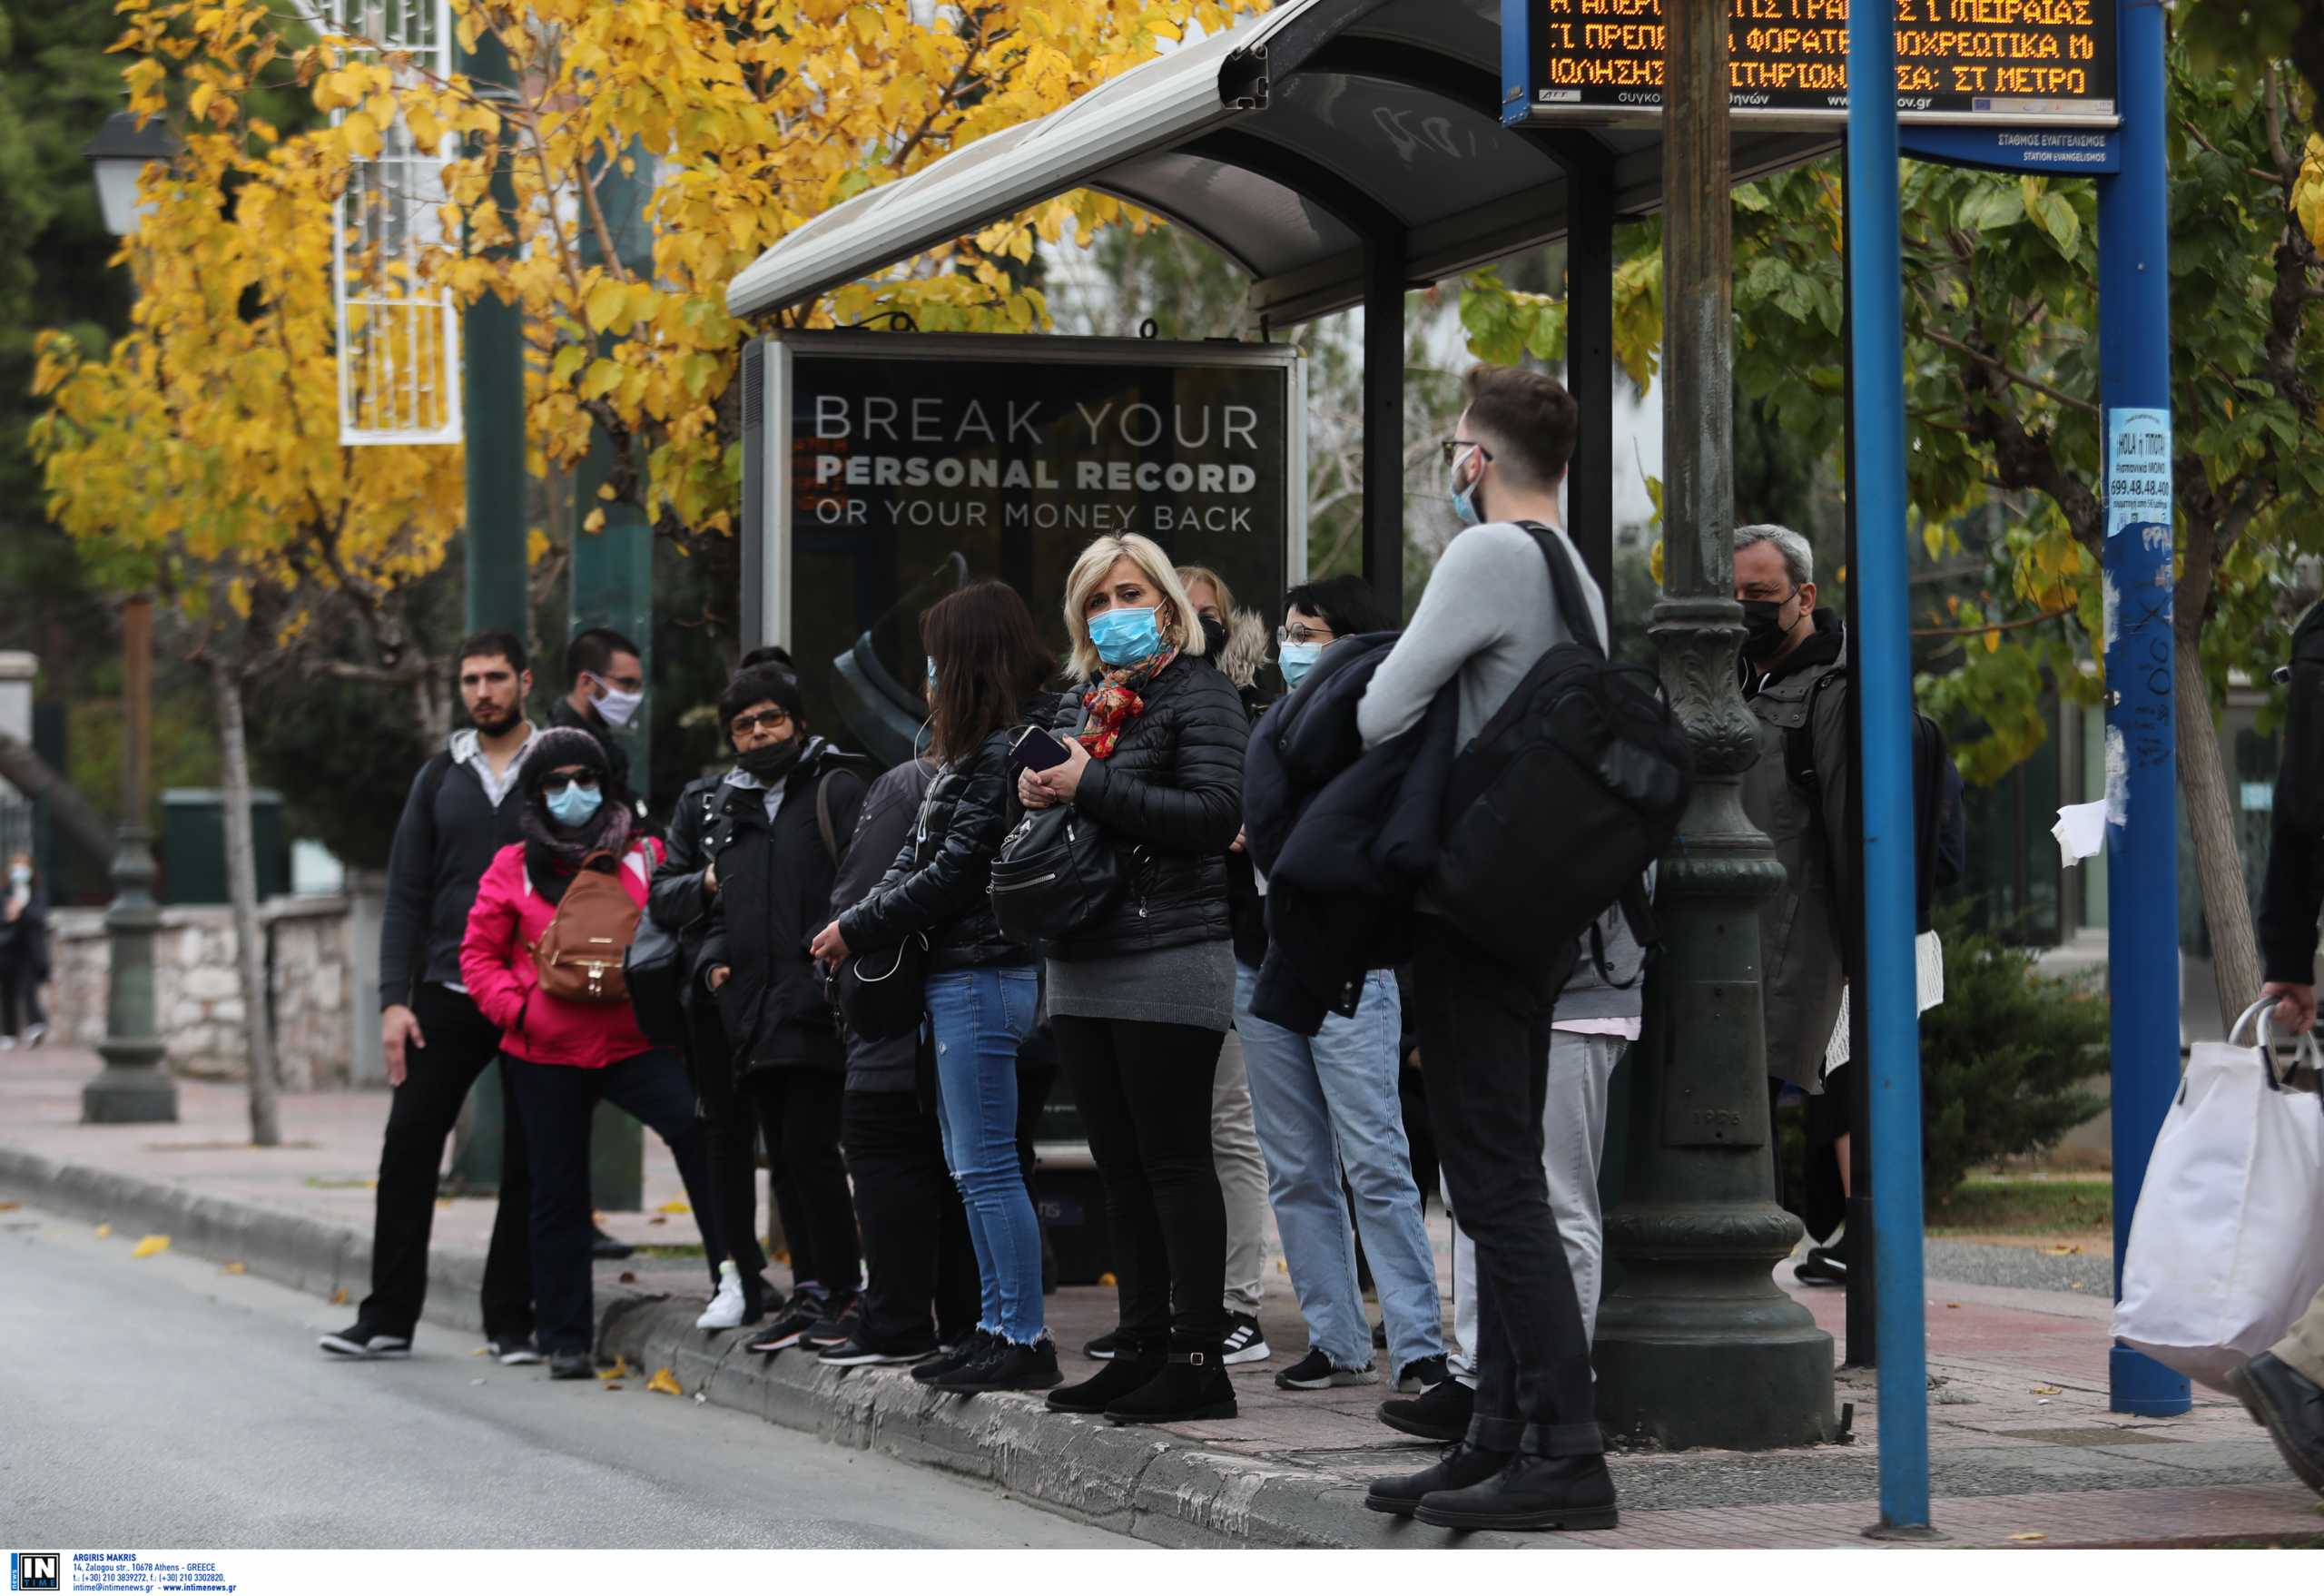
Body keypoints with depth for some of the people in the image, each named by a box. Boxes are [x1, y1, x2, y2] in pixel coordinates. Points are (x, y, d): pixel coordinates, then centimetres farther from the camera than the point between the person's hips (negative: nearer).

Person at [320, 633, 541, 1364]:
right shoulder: (441, 777, 9)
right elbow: (406, 895, 8)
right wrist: (394, 999, -1)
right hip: (449, 994, 2)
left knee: (528, 1163, 2)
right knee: (408, 1146, -4)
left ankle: (511, 1322, 10)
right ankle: (388, 1317, 2)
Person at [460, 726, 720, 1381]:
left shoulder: (643, 857, 6)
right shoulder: (514, 867, 6)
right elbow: (479, 954, 7)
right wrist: (517, 1008, -8)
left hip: (632, 1043, -1)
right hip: (545, 1053, 1)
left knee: (695, 1126, -28)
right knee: (559, 1194, 6)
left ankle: (734, 1274, -25)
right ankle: (566, 1339, 15)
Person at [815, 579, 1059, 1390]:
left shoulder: (1007, 750, -16)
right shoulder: (980, 747, 14)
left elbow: (954, 871, -17)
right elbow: (917, 855, 15)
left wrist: (857, 929, -8)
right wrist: (857, 923, 0)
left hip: (981, 978, -10)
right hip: (954, 974, 10)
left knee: (986, 1168, -7)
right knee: (972, 1166, 13)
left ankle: (1025, 1337, -5)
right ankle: (1000, 1325, 18)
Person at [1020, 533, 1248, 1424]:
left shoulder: (1198, 696, -5)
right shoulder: (1080, 704, 18)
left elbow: (1215, 813, -17)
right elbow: (1051, 798, 26)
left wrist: (1091, 789, -18)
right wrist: (1034, 793, 2)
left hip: (1169, 962, -8)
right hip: (1085, 967, 8)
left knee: (1173, 1160, -7)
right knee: (1121, 1168, 9)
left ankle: (1198, 1359, -6)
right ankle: (1143, 1347, 14)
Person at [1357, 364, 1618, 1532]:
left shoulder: (1489, 557, -12)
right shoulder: (1578, 580, 17)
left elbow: (1382, 712, -14)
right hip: (1537, 903, 10)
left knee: (1495, 1182, -12)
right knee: (1503, 1181, 13)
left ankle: (1565, 1451, -16)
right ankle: (1503, 1437, 16)